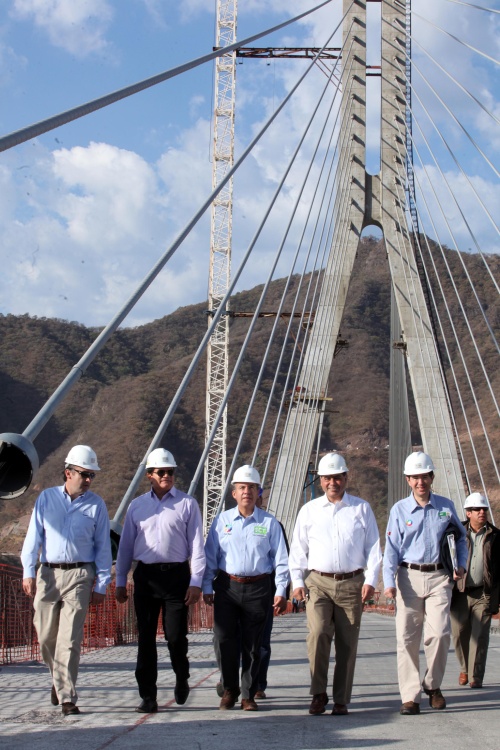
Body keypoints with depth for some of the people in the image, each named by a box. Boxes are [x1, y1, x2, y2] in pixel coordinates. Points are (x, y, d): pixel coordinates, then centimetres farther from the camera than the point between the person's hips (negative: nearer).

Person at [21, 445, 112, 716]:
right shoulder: (46, 498, 8)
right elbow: (34, 536, 7)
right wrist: (28, 572, -3)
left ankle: (67, 697, -3)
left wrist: (101, 585, 1)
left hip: (79, 575, -2)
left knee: (70, 639, -8)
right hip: (47, 574, 2)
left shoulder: (96, 505, 5)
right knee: (46, 636, 8)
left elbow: (103, 546, 6)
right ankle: (58, 677, 35)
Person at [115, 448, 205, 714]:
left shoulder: (187, 504, 4)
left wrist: (196, 582, -6)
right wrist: (120, 581, 10)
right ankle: (147, 696, 8)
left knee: (176, 636, -3)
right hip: (145, 576, 2)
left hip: (176, 575, -2)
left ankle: (182, 680, 26)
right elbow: (126, 545, 15)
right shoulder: (137, 506, 11)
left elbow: (196, 544, 1)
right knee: (146, 638, 2)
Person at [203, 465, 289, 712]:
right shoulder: (222, 520, 6)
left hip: (258, 589, 0)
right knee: (226, 641, -1)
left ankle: (248, 695, 15)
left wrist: (281, 592, -1)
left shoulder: (269, 523, 5)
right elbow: (210, 556, 8)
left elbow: (281, 559, 5)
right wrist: (207, 587, 2)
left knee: (252, 645, 5)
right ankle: (229, 691, 15)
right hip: (227, 587, 1)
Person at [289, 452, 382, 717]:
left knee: (347, 643, 0)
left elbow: (373, 547, 8)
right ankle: (318, 693, -6)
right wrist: (297, 581, 3)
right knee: (317, 633, -19)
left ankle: (341, 700, 9)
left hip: (352, 583, 0)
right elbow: (298, 548, 12)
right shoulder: (309, 510, 10)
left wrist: (371, 580, -1)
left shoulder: (362, 509, 9)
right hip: (318, 582, 0)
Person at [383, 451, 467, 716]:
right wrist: (389, 582, -9)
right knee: (407, 637, -3)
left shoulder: (446, 506, 8)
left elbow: (460, 538, 21)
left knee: (439, 633, -10)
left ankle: (433, 685, 14)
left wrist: (461, 564, 7)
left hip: (439, 577, 0)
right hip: (409, 577, 0)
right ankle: (410, 697, 2)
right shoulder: (399, 510, 5)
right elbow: (391, 548, 2)